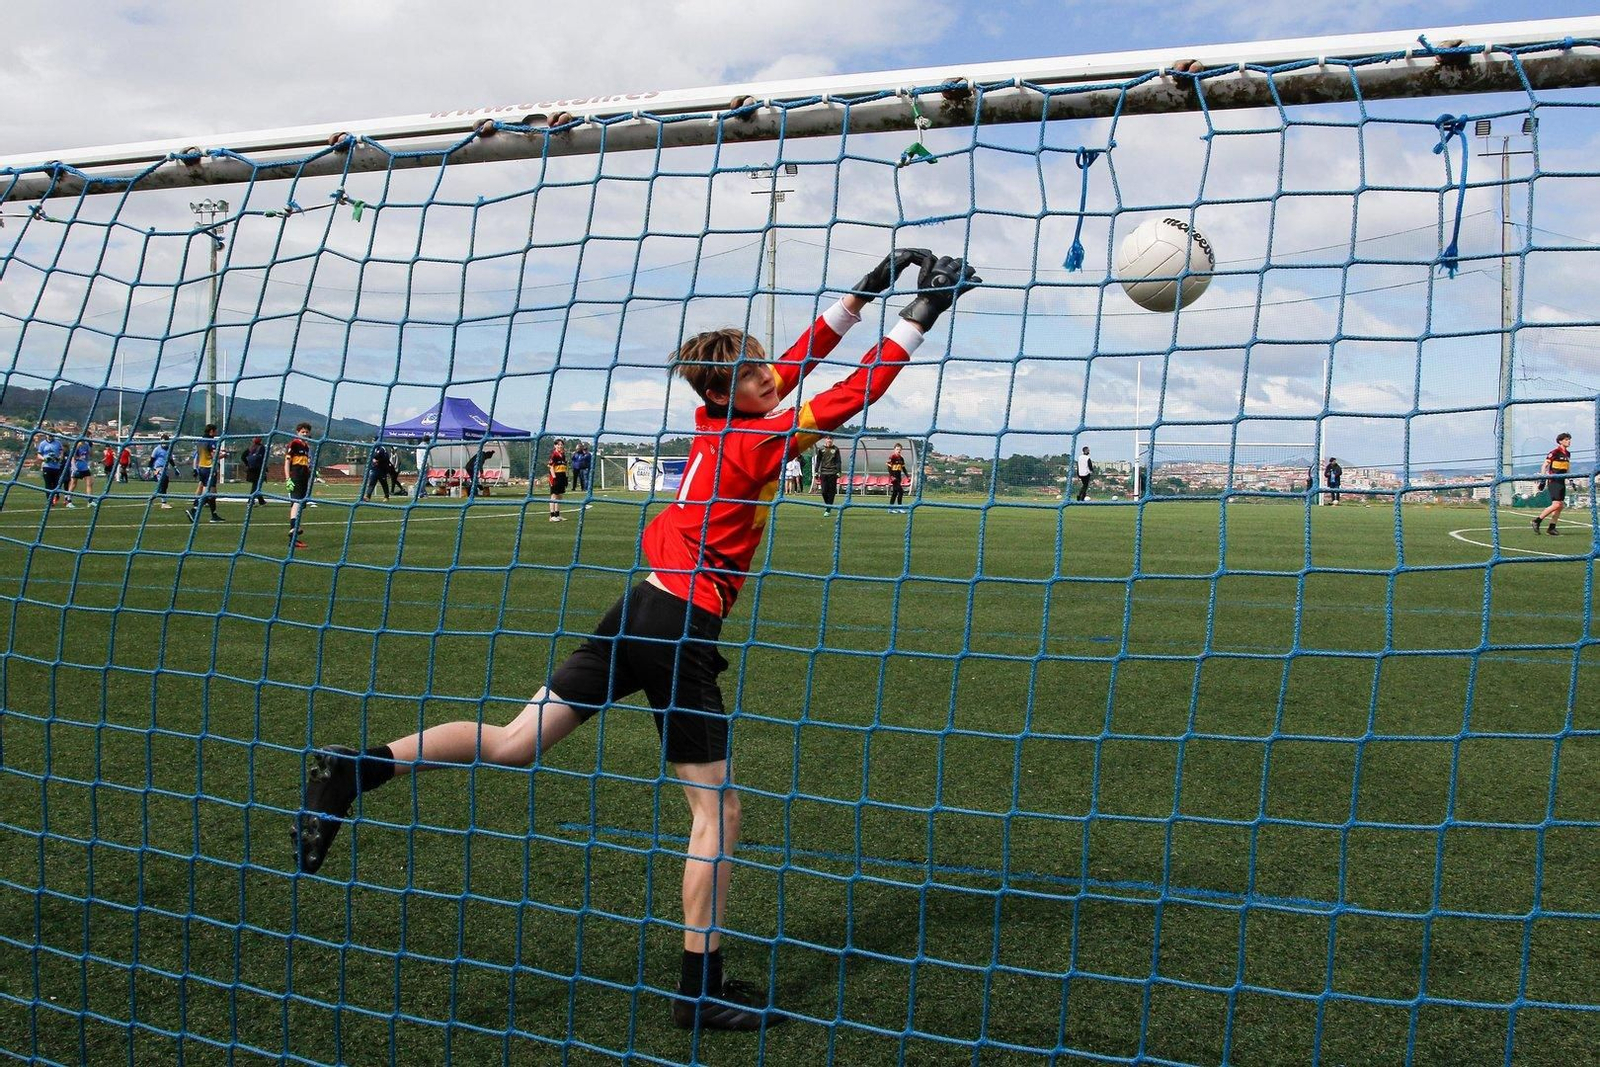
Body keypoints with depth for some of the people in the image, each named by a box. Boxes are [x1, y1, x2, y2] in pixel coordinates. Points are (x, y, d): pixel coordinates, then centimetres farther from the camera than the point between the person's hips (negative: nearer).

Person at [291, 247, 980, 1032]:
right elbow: (855, 391, -11)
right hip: (683, 627, -8)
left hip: (641, 608, 8)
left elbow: (801, 357, 20)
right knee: (719, 806, 2)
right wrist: (921, 315, -3)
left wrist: (865, 290, 21)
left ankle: (358, 767, -4)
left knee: (516, 744, 9)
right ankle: (701, 989, 8)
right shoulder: (760, 441, -11)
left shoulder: (717, 421, 10)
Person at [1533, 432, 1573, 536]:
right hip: (1553, 481, -8)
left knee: (1561, 506, 3)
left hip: (1562, 482, 8)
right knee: (1556, 504, -16)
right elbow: (1544, 466, -10)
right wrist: (1542, 478, -16)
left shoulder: (1567, 454, 14)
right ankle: (1537, 520, -5)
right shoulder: (1555, 452, -10)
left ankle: (1552, 528, 7)